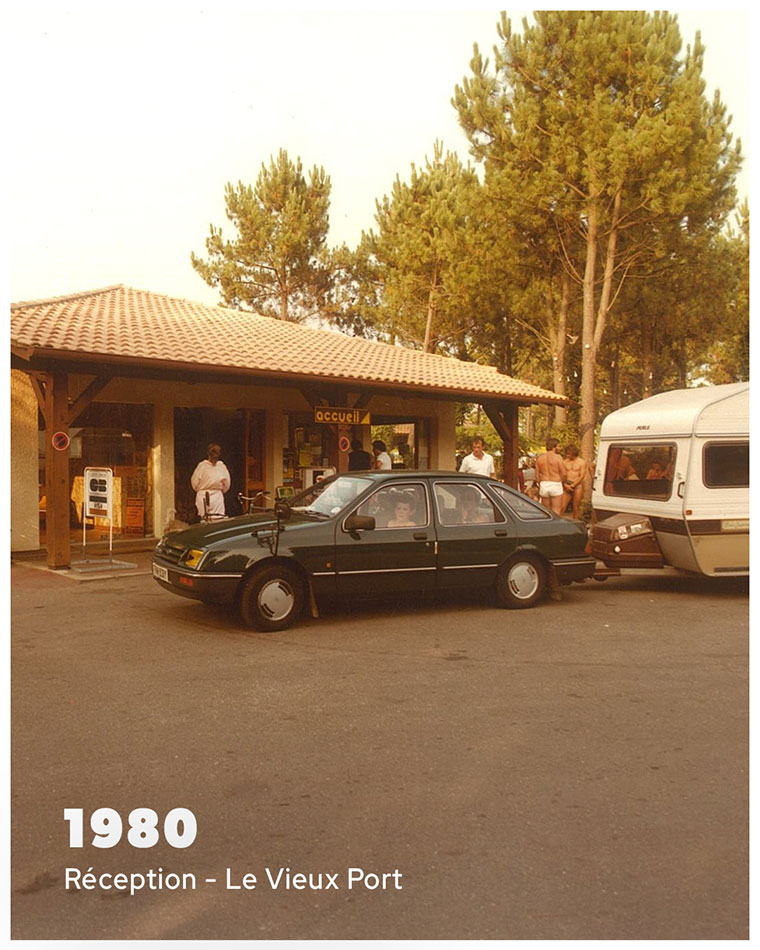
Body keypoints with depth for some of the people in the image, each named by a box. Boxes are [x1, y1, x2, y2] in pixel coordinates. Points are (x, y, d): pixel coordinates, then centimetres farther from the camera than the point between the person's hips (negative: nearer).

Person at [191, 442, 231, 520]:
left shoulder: (202, 465, -8)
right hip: (218, 496, 1)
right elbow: (226, 485, 3)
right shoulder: (222, 466, -5)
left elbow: (194, 483, 0)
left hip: (203, 496, -1)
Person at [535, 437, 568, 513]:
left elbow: (537, 475, 7)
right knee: (556, 511, 0)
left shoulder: (540, 458, 6)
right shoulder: (558, 457, -8)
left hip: (543, 485, 5)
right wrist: (561, 483, 7)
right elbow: (564, 473, -10)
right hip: (556, 485, -4)